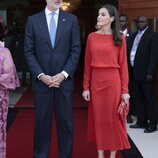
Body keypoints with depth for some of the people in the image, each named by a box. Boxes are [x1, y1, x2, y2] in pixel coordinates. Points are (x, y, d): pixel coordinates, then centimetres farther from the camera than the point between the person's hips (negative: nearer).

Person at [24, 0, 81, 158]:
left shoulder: (71, 19, 5)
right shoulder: (33, 20, 3)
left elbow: (76, 50, 1)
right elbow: (29, 52, 0)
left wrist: (64, 74, -10)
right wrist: (41, 75, -10)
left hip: (64, 80, 1)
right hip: (41, 80, 0)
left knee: (65, 121, 5)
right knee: (42, 121, 6)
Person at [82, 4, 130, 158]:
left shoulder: (120, 39, -1)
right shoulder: (92, 37, 5)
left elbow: (123, 65, -3)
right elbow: (87, 64, 4)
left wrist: (125, 90, -7)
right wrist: (86, 87, 1)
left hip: (113, 82, -2)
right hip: (96, 82, 2)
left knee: (113, 117, 4)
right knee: (98, 118, 8)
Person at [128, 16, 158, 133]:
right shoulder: (135, 35, 15)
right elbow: (131, 52, 14)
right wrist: (131, 69, 5)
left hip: (146, 73, -7)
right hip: (135, 72, 7)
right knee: (138, 98, 11)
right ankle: (141, 121, 21)